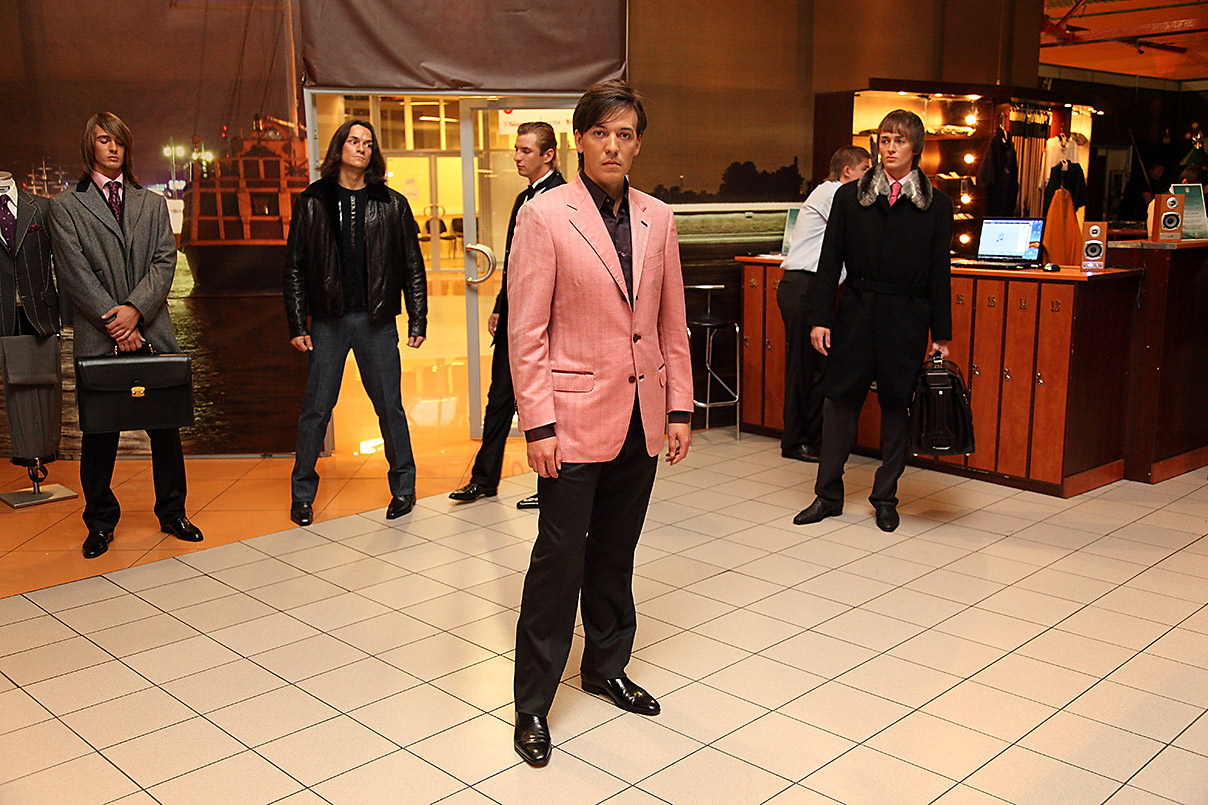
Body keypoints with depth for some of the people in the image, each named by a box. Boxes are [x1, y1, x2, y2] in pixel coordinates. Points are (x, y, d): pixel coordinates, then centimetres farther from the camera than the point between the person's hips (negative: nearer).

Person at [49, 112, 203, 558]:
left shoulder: (153, 203, 15)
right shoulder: (65, 205, 6)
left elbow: (165, 261, 4)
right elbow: (74, 271, -3)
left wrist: (135, 309, -11)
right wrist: (114, 322, -12)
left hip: (152, 332, 2)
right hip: (98, 336, -2)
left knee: (166, 426, 5)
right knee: (99, 431, 4)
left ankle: (172, 513, 18)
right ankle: (100, 522, 17)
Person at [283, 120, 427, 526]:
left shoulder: (392, 205, 6)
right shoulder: (312, 202, 5)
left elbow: (412, 267, 7)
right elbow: (295, 268, 5)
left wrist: (418, 321, 2)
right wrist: (297, 325, -1)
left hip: (376, 320, 0)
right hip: (327, 320, 0)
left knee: (389, 407, 6)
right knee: (315, 409, 4)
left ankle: (403, 487, 21)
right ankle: (302, 495, 17)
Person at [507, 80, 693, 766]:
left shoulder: (658, 218, 7)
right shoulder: (544, 215, -7)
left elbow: (673, 322, 11)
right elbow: (526, 330, -9)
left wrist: (680, 406, 7)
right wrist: (538, 424, -13)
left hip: (641, 417, 5)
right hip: (577, 414, -4)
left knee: (616, 552, 16)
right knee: (561, 555, 0)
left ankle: (607, 668, 35)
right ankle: (533, 704, 15)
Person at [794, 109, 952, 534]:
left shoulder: (936, 205, 4)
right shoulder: (850, 196, 6)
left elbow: (939, 273, 4)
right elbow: (830, 261, 4)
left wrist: (941, 335, 2)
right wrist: (820, 317, -3)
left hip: (907, 319, 0)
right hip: (855, 311, 1)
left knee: (897, 404, 5)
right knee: (840, 399, 3)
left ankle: (885, 498, 19)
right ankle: (828, 495, 14)